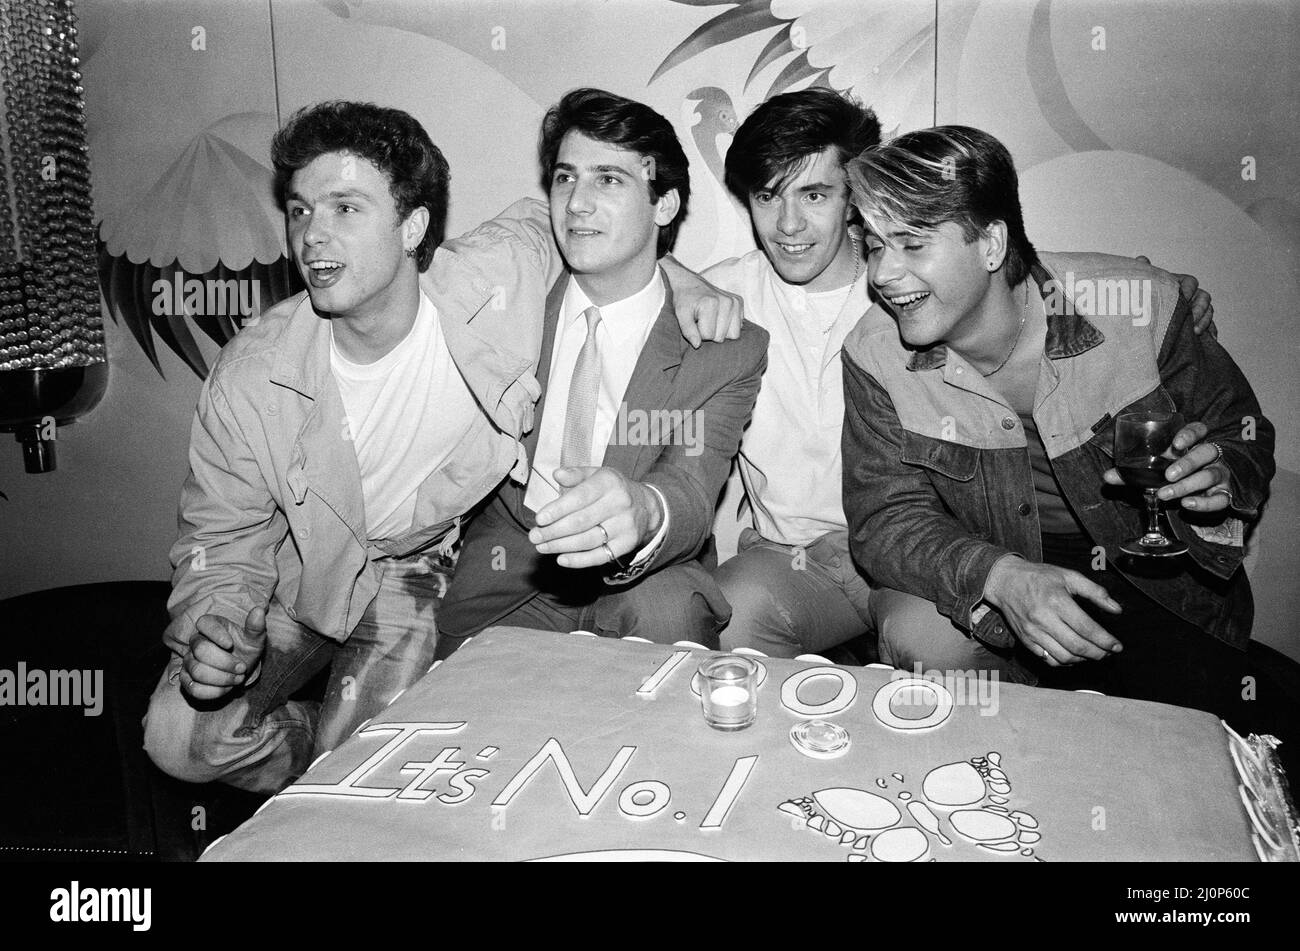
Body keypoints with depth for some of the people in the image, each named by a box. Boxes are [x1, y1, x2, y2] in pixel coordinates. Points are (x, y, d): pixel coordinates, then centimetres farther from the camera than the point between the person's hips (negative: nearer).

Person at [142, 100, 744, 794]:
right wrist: (215, 628, -31)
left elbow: (556, 218, 1)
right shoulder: (251, 377, -22)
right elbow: (221, 541, -10)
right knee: (179, 739, -10)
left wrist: (672, 274, -11)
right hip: (305, 574, 2)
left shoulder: (494, 277, -23)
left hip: (423, 563, -1)